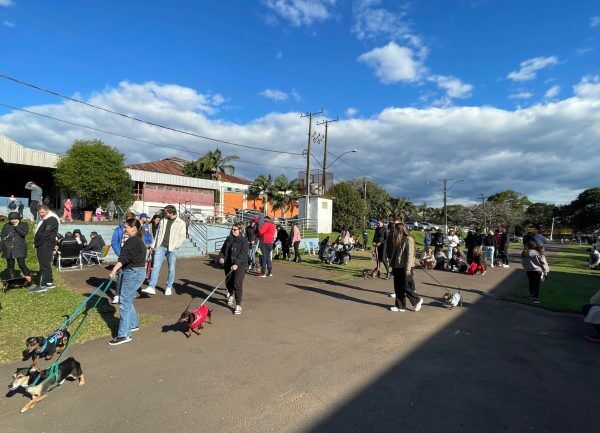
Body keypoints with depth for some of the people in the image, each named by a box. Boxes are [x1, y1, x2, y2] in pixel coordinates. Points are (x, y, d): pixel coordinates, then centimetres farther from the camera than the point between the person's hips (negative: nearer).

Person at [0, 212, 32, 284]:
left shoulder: (24, 225, 4)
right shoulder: (6, 226, 12)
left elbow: (24, 233, -13)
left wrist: (16, 226, -12)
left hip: (20, 249, -4)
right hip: (8, 249, 4)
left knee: (21, 264, -12)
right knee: (10, 266, 7)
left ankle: (28, 276, 7)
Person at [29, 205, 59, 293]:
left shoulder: (52, 219, -12)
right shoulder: (44, 219, 21)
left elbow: (46, 234, -18)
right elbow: (39, 232, 20)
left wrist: (37, 242, -12)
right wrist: (36, 242, 9)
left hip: (46, 245, -10)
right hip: (42, 245, 10)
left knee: (44, 264, -12)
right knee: (46, 263, 13)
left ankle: (42, 285, -13)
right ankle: (49, 282, 20)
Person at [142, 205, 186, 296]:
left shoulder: (180, 223, -1)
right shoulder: (163, 220, 12)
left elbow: (182, 236, -3)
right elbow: (158, 234, 18)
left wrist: (175, 246, -12)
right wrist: (153, 245, 14)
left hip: (172, 249, -3)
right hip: (160, 247, 3)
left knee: (171, 269, 6)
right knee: (155, 267, -5)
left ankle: (169, 288, 20)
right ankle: (151, 287, -6)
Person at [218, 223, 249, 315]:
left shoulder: (244, 240, -7)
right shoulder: (229, 239, 11)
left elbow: (243, 253, -18)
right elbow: (223, 249, 15)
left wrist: (236, 263, -29)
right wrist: (221, 257, -7)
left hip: (240, 265, -6)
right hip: (229, 265, 6)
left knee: (237, 284, -11)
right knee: (228, 282, 16)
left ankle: (238, 305, -1)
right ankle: (231, 295, 50)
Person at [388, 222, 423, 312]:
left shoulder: (408, 239, -14)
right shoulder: (398, 239, 11)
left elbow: (410, 255, -17)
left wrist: (408, 268, -19)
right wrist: (393, 264, 13)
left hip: (405, 267, -8)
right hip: (397, 267, 8)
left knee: (406, 287, 1)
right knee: (398, 288, 11)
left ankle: (417, 300, 24)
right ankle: (400, 306, 19)